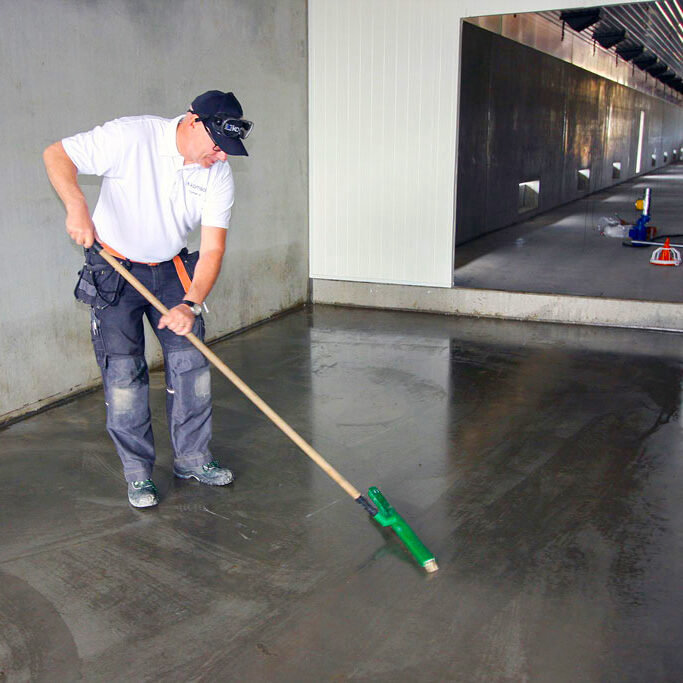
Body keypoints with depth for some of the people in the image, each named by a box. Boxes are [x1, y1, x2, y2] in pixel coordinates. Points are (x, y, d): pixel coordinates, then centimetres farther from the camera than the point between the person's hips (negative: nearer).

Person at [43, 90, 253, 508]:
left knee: (191, 360, 1)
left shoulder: (219, 175, -10)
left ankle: (192, 458, 18)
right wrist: (77, 206, -36)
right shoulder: (131, 137, -21)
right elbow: (57, 154, -18)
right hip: (114, 269, -4)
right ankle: (138, 473, 10)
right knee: (124, 371, -4)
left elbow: (212, 249, -13)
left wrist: (191, 305, -27)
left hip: (170, 269, 4)